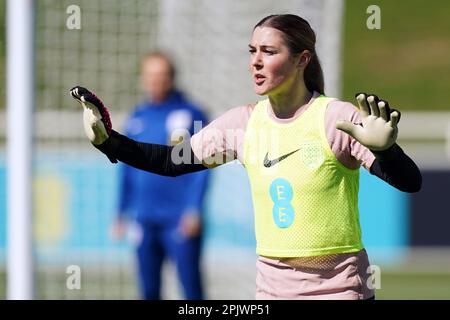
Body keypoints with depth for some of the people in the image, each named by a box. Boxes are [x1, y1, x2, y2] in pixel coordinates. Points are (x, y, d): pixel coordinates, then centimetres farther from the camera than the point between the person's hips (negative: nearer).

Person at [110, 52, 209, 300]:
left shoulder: (190, 115, -1)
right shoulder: (137, 119, 13)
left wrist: (194, 209, -14)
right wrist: (121, 213, 14)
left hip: (180, 221, -5)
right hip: (144, 220, 5)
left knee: (190, 285, -7)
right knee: (149, 289, 8)